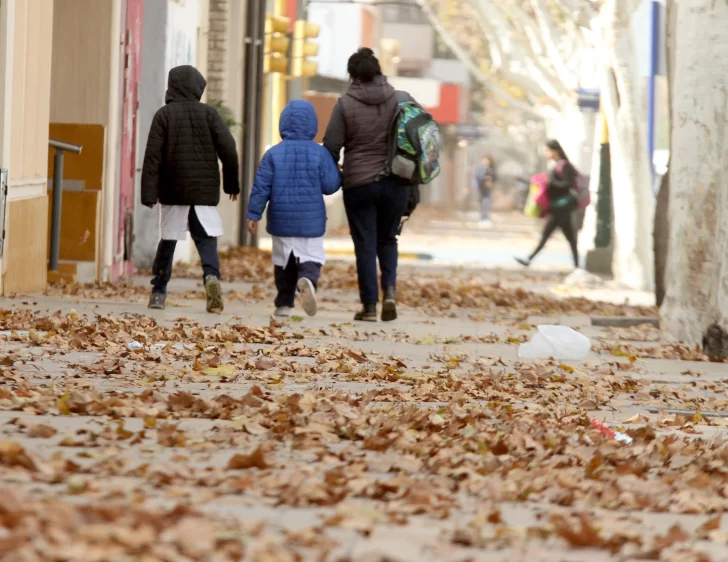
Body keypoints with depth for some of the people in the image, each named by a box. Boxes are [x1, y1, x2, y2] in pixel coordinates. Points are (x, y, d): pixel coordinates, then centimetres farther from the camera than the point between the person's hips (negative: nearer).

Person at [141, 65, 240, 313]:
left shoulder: (164, 115, 0)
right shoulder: (209, 114, 2)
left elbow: (153, 156, -5)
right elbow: (229, 150, -2)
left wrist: (148, 194, -6)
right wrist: (232, 184, 11)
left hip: (173, 191, 0)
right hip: (205, 190, 0)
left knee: (168, 241, 12)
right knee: (207, 239, 0)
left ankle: (159, 292, 15)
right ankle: (211, 276, -28)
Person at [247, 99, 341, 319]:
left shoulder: (274, 153, -3)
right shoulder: (320, 153, -6)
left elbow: (261, 187, -3)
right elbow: (330, 186, -5)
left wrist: (254, 214, 3)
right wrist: (338, 173, 16)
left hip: (281, 221, 1)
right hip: (311, 222, -1)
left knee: (283, 262, 15)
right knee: (311, 259, 2)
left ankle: (284, 304, 17)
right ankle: (307, 280, -31)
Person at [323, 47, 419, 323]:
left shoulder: (345, 104, -6)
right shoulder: (401, 100, 1)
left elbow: (331, 146, -7)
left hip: (359, 184, -2)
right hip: (395, 183, 2)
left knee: (365, 245, 5)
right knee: (387, 239, 18)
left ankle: (369, 305, 3)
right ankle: (390, 289, -2)